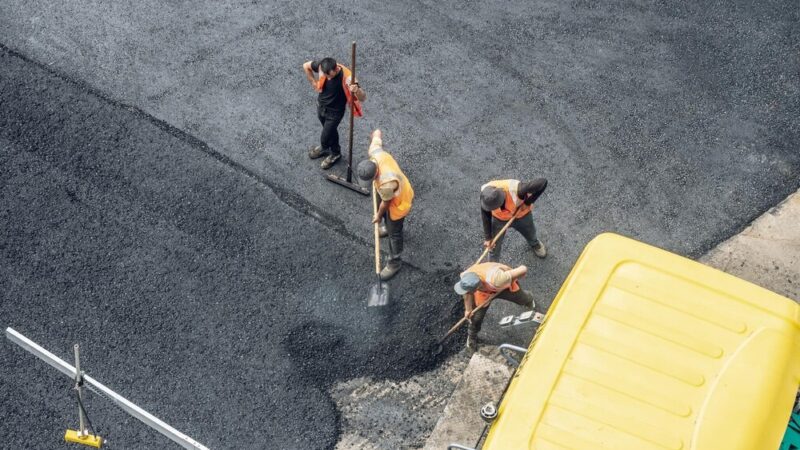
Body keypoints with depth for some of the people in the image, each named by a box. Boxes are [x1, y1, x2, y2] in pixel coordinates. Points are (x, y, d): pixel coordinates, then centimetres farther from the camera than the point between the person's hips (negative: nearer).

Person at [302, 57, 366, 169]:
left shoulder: (346, 77, -37)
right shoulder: (322, 66, -24)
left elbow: (363, 98, -40)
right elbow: (306, 66, -2)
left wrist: (357, 90, -62)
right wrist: (313, 82, -1)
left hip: (335, 112, -4)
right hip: (321, 105, 4)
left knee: (325, 137, 11)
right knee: (330, 130, 28)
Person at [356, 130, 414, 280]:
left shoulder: (387, 183, -48)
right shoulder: (375, 152, -33)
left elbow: (386, 203, -26)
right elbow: (377, 132, -11)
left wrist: (378, 215, -5)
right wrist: (376, 135, 14)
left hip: (399, 202, -7)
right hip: (389, 195, 7)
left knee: (394, 233, 13)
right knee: (387, 219, 36)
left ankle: (395, 263, 35)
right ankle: (389, 226, 70)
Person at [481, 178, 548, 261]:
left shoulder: (516, 190, -47)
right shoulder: (485, 193, -34)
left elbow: (543, 182, -43)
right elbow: (485, 216, -16)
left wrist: (528, 202, -34)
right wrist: (487, 237, -12)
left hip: (521, 215, -1)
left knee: (530, 234, 28)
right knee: (494, 246, 10)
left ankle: (535, 244, 65)